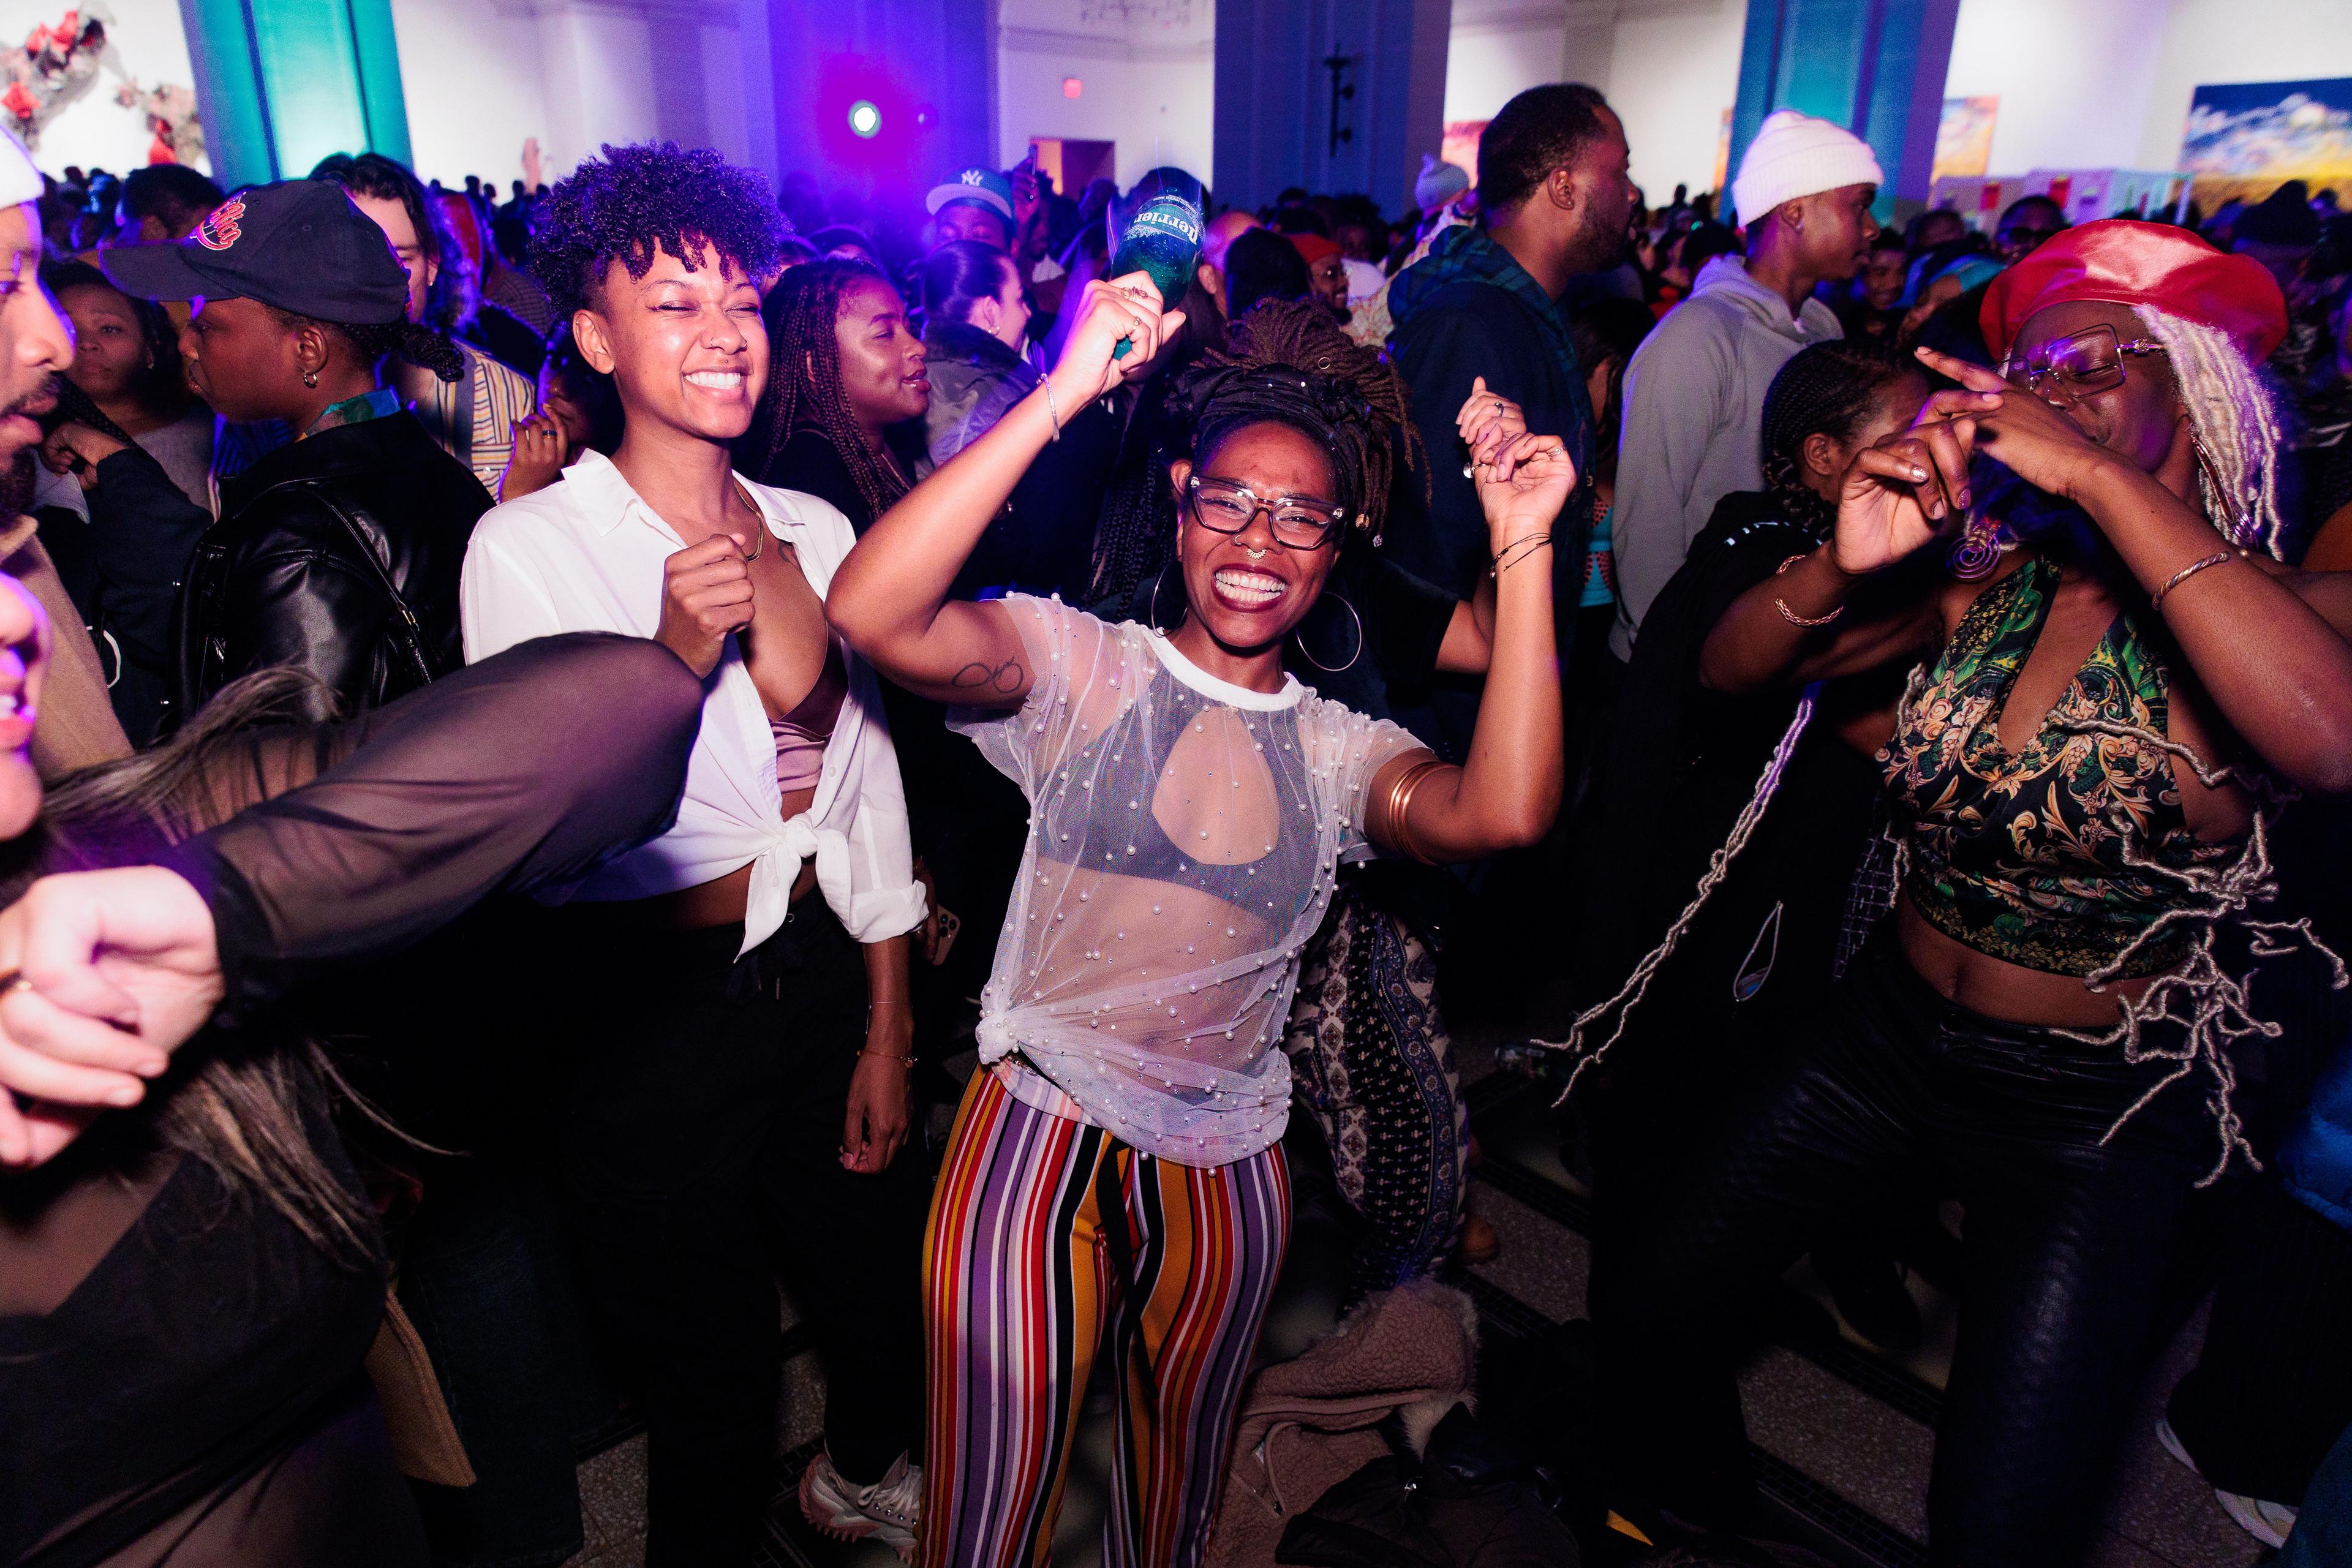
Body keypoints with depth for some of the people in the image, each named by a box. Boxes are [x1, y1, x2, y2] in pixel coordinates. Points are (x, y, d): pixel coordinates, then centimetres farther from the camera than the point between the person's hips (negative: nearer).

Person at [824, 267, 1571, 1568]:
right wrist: (1064, 391, -28)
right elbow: (874, 616, -25)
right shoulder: (1084, 667, -6)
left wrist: (1523, 551, -18)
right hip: (1040, 1133, -3)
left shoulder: (1340, 751, 2)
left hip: (1227, 1167, 4)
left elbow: (1504, 812, -19)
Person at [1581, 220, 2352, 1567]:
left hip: (2101, 1112, -3)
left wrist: (2102, 477, -33)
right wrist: (1844, 560, -26)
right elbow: (1733, 667, -5)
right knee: (1646, 1309, 8)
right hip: (1886, 1037, 4)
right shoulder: (1983, 587, -1)